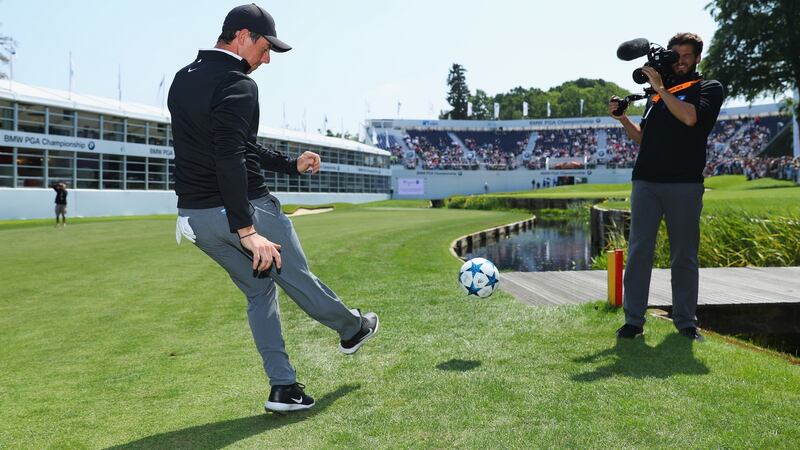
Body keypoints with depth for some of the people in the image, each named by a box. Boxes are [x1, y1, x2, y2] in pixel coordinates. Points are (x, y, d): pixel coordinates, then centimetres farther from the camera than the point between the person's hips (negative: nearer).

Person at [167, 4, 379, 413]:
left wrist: (291, 164, 25)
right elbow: (230, 160, -27)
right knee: (298, 279, 13)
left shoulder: (182, 80, 15)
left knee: (259, 291, 17)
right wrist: (247, 230, -29)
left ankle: (282, 388, 15)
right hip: (242, 211, -8)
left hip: (195, 217, 8)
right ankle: (352, 329, 37)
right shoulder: (237, 85, -15)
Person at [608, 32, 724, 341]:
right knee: (638, 252, -2)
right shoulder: (658, 91, 20)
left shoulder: (709, 88, 8)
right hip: (646, 181, 3)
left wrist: (660, 88, -9)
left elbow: (690, 117, -13)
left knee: (684, 256, 3)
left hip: (685, 184, -3)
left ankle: (685, 322, 12)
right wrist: (623, 119, 8)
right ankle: (633, 321, 2)